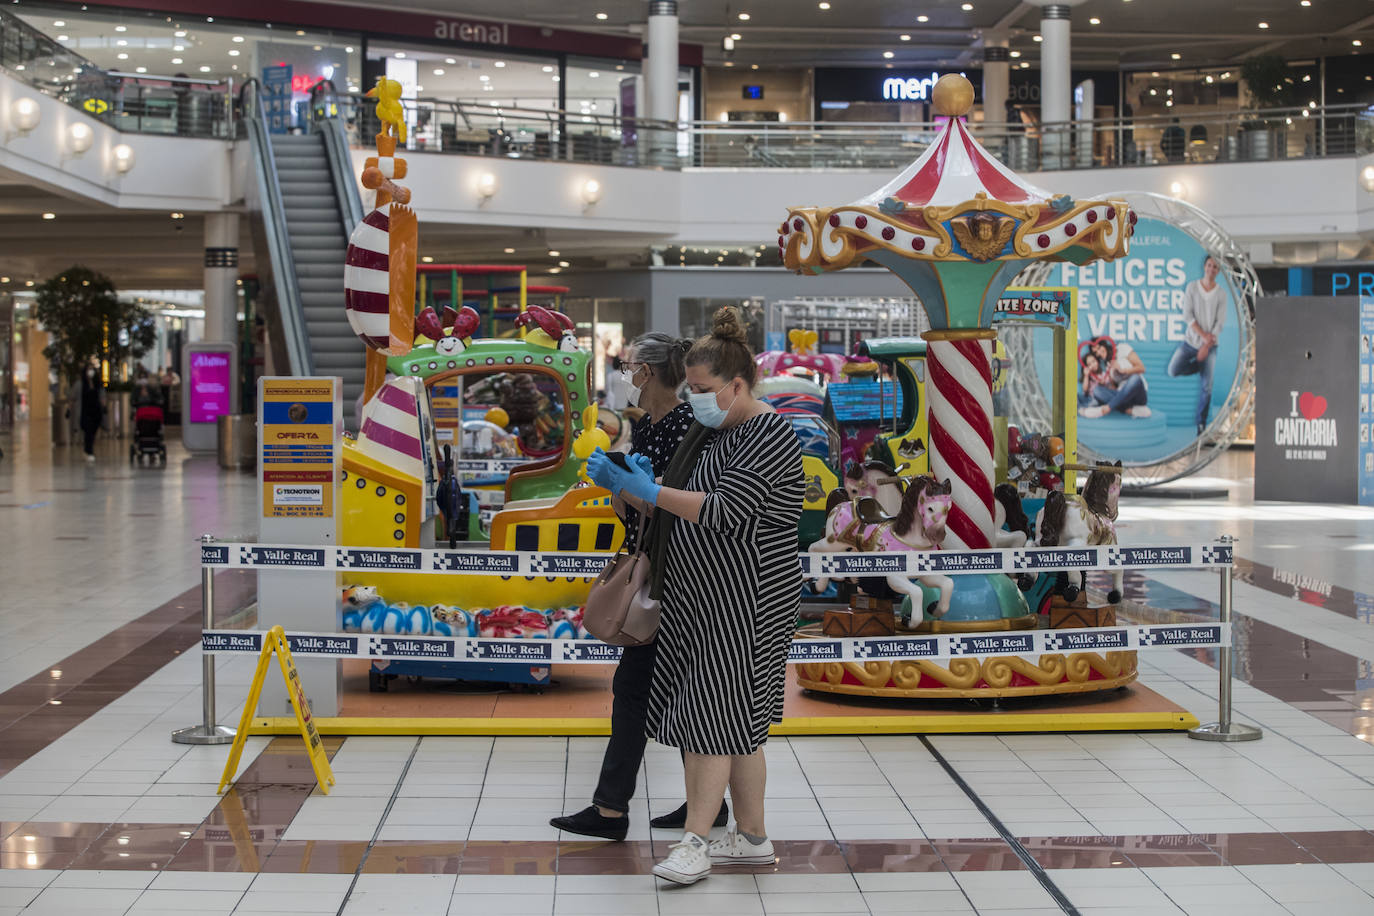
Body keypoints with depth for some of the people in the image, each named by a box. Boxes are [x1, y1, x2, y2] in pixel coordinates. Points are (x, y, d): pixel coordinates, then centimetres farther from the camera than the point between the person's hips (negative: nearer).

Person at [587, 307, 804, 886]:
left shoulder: (770, 436, -14)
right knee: (732, 721, 11)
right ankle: (751, 838, 18)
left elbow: (723, 512, -23)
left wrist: (648, 490, -23)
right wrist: (623, 480, 0)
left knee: (713, 715, -10)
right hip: (703, 598, 9)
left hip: (744, 600, -9)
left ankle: (695, 841, -8)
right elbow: (681, 501, 17)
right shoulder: (713, 431, 15)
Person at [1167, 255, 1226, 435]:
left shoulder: (1221, 293, -1)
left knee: (1206, 386, -3)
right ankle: (1198, 366, 11)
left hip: (1210, 345, 0)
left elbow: (1220, 322, -3)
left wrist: (1206, 346, -11)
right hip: (1191, 341, 0)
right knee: (1173, 371, -19)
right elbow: (1187, 315, -6)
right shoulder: (1192, 287, -1)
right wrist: (1203, 334, -15)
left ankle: (1201, 423, 9)